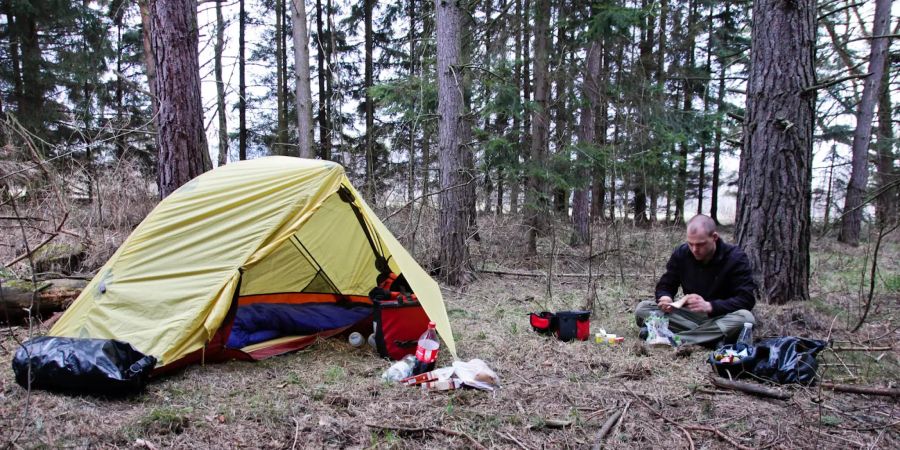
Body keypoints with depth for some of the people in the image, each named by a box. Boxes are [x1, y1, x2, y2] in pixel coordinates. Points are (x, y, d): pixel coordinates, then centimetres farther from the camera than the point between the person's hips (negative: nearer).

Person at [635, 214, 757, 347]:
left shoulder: (736, 257, -11)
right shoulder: (681, 253, -2)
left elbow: (747, 298, -18)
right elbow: (664, 286, 3)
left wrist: (709, 306, -33)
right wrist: (665, 298, -23)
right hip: (690, 315, 3)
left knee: (746, 318, -37)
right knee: (642, 309, -18)